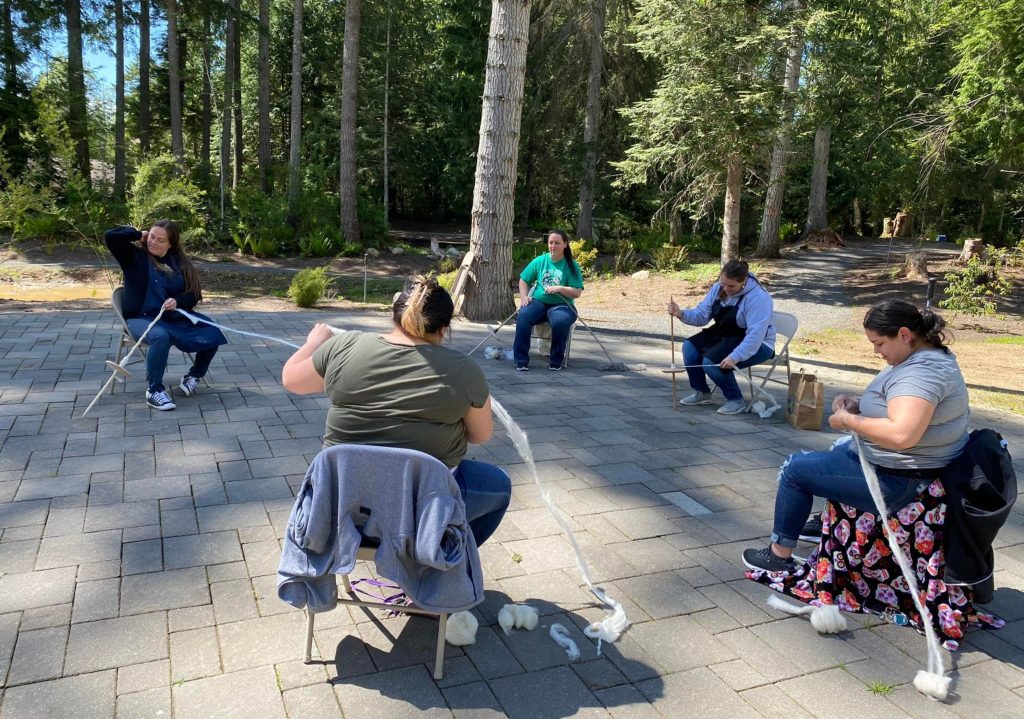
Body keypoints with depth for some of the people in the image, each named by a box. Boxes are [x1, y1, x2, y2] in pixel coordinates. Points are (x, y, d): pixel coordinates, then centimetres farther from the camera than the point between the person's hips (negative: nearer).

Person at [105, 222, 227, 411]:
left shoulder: (179, 262, 9)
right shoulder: (135, 255, 0)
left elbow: (193, 295, 6)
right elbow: (111, 236, -16)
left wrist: (177, 301, -15)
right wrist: (138, 234, -3)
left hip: (175, 316, 5)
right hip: (141, 318, -4)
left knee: (212, 334, -14)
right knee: (160, 336, -39)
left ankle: (194, 376, 10)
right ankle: (154, 390, -23)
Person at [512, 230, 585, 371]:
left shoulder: (571, 265, 2)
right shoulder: (539, 261, 9)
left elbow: (577, 292, -3)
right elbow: (523, 280, 16)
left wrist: (559, 288, -18)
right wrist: (524, 297, -2)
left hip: (561, 305, -2)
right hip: (538, 302, 2)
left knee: (561, 321, -36)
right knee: (523, 316, -31)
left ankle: (556, 361, -15)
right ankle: (521, 360, -24)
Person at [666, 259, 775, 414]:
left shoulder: (758, 297, -27)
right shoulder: (718, 289, -4)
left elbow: (755, 335, -34)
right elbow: (701, 315, -2)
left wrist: (735, 357, -42)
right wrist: (681, 314, -23)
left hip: (756, 344, -8)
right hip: (723, 335, 8)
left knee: (711, 361, -27)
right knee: (689, 347, -11)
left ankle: (736, 400, -6)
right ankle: (701, 392, 7)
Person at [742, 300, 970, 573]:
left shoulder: (922, 371, -27)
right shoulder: (929, 355, 6)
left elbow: (901, 434, -40)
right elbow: (893, 404, 20)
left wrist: (849, 420, -25)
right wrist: (858, 404, 2)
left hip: (901, 481, -11)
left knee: (795, 468, -2)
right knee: (838, 449, 35)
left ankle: (780, 554, 9)